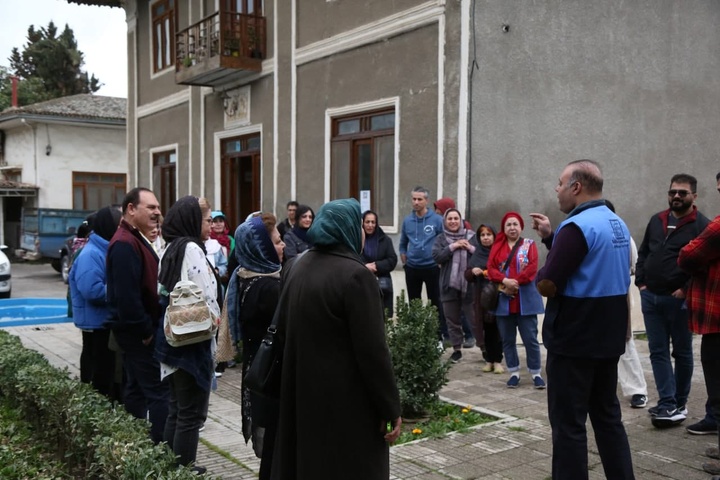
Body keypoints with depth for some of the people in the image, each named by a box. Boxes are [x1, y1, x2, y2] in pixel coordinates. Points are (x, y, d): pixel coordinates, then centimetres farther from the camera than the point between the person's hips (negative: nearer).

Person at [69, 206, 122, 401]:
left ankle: (113, 402, 30)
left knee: (111, 367, 18)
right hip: (97, 322, -10)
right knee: (99, 369, -1)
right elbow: (92, 290, -31)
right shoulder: (91, 255, -20)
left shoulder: (107, 250, 10)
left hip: (109, 321, 10)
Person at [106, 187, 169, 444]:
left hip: (138, 331, 11)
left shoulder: (137, 240, 15)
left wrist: (148, 328, 14)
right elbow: (127, 295, -26)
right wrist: (146, 330, -19)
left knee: (138, 389, 16)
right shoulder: (125, 244, -19)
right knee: (160, 391, -8)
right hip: (138, 332, -11)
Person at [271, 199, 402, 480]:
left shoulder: (297, 268, 4)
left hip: (303, 393, 7)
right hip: (348, 400, -7)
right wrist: (390, 407, -12)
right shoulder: (355, 275, -19)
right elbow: (372, 350, -20)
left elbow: (283, 330, 13)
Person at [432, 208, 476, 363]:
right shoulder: (441, 239, 7)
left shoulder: (471, 236, 5)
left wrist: (471, 248, -14)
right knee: (452, 320, 9)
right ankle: (457, 349, 21)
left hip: (470, 285, -1)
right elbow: (436, 256, -8)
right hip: (449, 286, 1)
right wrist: (452, 247, -13)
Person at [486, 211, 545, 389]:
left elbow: (532, 268, -10)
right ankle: (514, 373, 19)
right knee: (507, 339, 8)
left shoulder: (529, 244, 3)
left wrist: (515, 283, -17)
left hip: (525, 300, -3)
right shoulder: (497, 246, 10)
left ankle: (536, 373, 11)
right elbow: (491, 268, 0)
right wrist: (505, 281, -17)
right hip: (503, 300, 3)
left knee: (530, 338, 0)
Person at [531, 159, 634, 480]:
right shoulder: (618, 224, 11)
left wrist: (540, 273, -2)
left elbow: (547, 285, -23)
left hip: (573, 340, -9)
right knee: (608, 416, 17)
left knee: (569, 423, 0)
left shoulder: (577, 226, -19)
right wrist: (551, 237, 13)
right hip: (608, 338, 9)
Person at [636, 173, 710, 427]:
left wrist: (686, 290, -17)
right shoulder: (656, 221, 11)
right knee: (658, 352, 2)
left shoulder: (702, 225, -7)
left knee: (682, 352, 8)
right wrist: (641, 281, 6)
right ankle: (668, 404, 5)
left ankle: (679, 404, 19)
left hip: (679, 299, -5)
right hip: (650, 297, 5)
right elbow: (643, 253, 17)